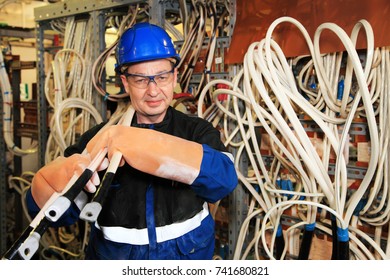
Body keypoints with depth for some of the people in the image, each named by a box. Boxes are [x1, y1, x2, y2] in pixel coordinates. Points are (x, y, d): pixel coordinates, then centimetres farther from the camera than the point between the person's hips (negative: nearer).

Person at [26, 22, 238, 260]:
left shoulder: (197, 131, -6)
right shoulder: (100, 138, -4)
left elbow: (224, 178, -25)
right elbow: (43, 206, -6)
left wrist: (133, 142, -30)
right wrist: (68, 172, -28)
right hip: (113, 256, 1)